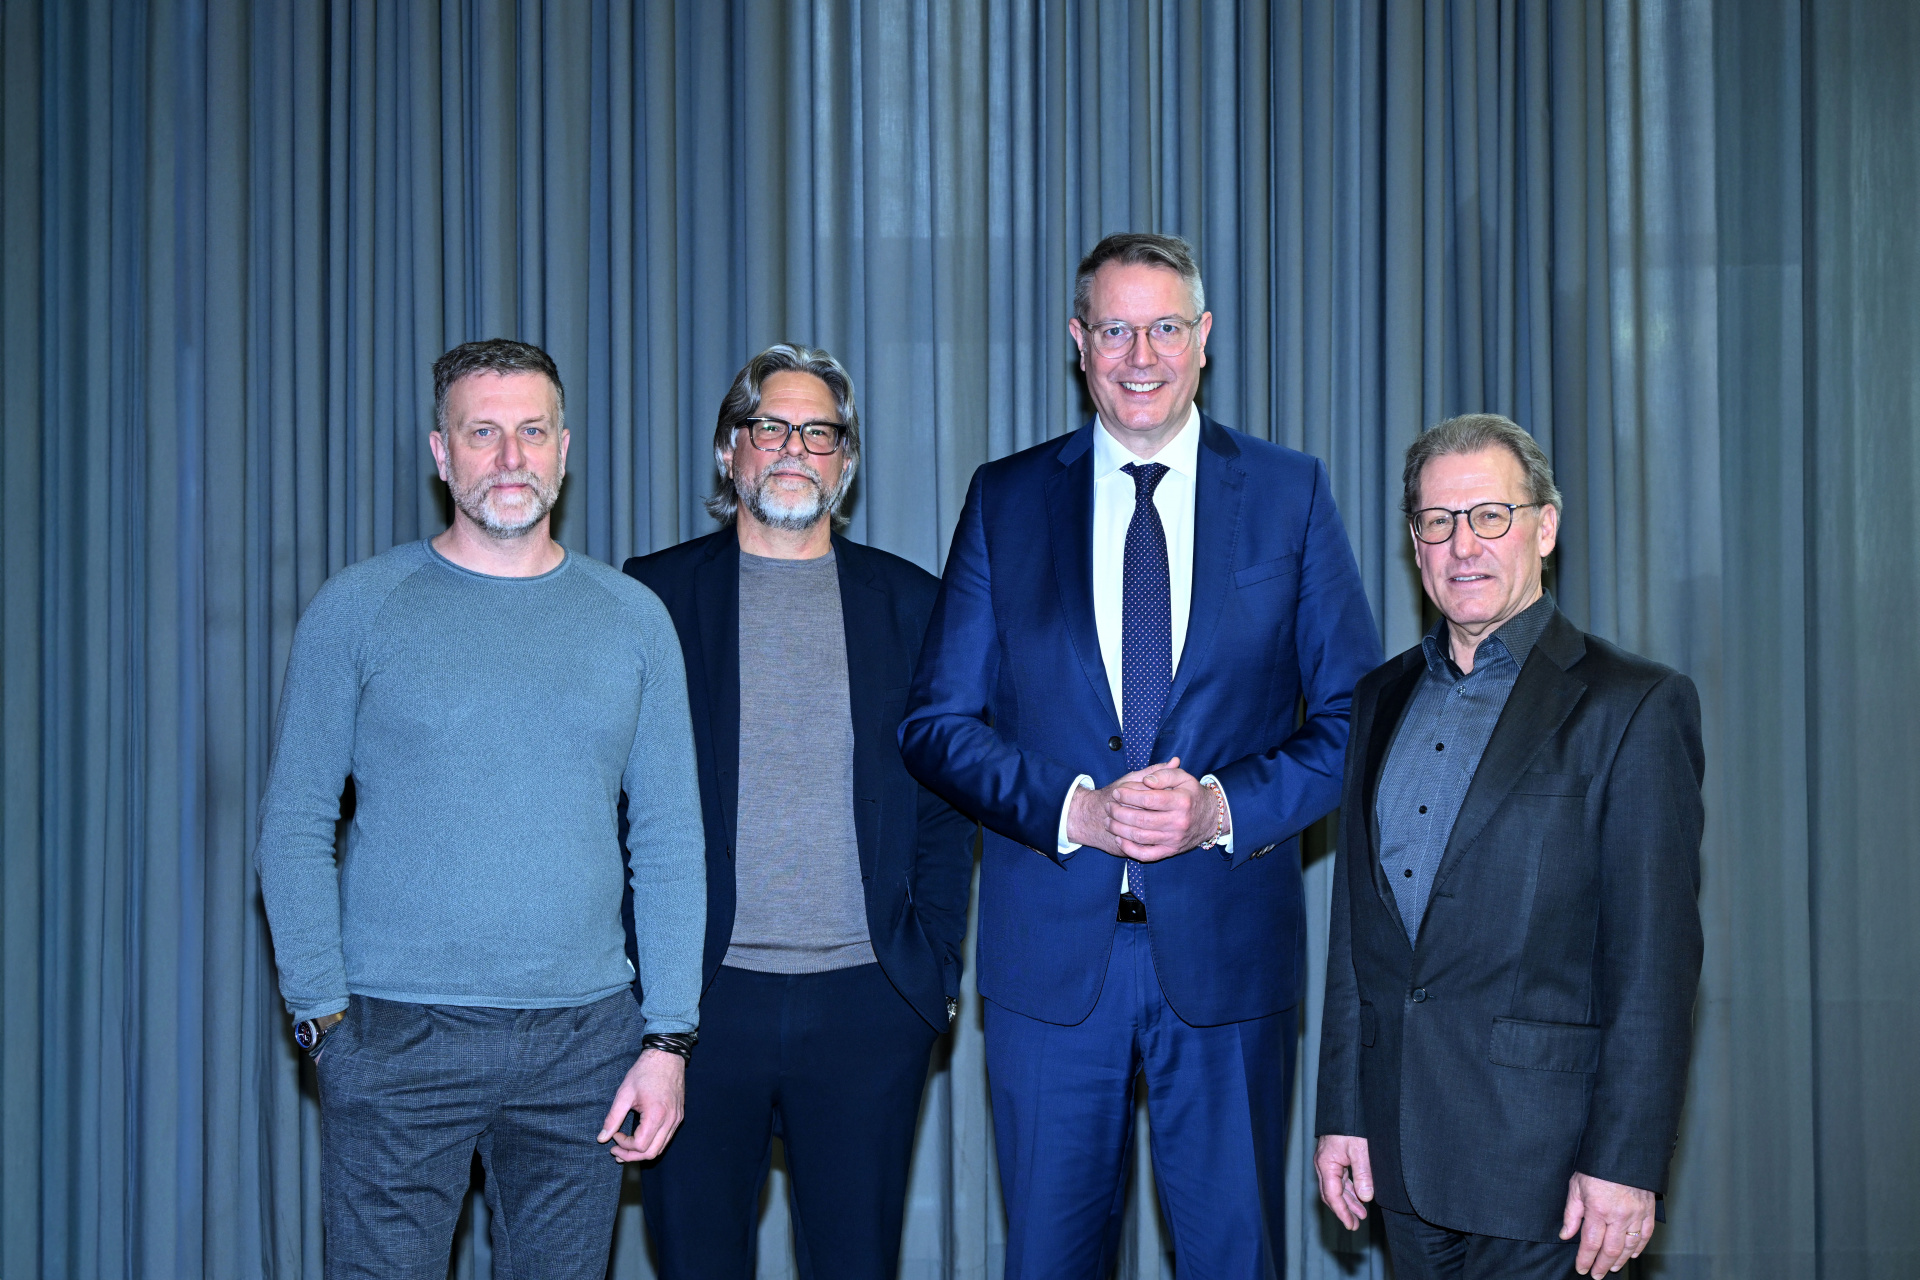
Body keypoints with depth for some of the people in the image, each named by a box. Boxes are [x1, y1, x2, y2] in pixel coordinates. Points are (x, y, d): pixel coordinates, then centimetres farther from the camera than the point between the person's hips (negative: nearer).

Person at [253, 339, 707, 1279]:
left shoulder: (633, 619, 7)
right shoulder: (356, 610, 1)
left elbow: (669, 841, 7)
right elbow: (293, 827, 1)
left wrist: (668, 1035, 1)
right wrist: (323, 1014, -7)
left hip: (584, 1039, 2)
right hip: (398, 1035, -2)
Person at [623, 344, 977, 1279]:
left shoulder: (909, 601, 9)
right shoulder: (655, 594, 5)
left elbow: (947, 799, 9)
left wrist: (936, 962, 1)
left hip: (870, 998, 1)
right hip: (702, 993, -1)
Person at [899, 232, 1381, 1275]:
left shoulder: (1290, 494, 4)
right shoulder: (1005, 499, 5)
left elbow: (1356, 714, 3)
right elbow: (935, 722, 3)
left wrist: (1225, 806, -13)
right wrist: (1072, 809, -13)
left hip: (1227, 950, 0)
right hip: (1049, 949, 1)